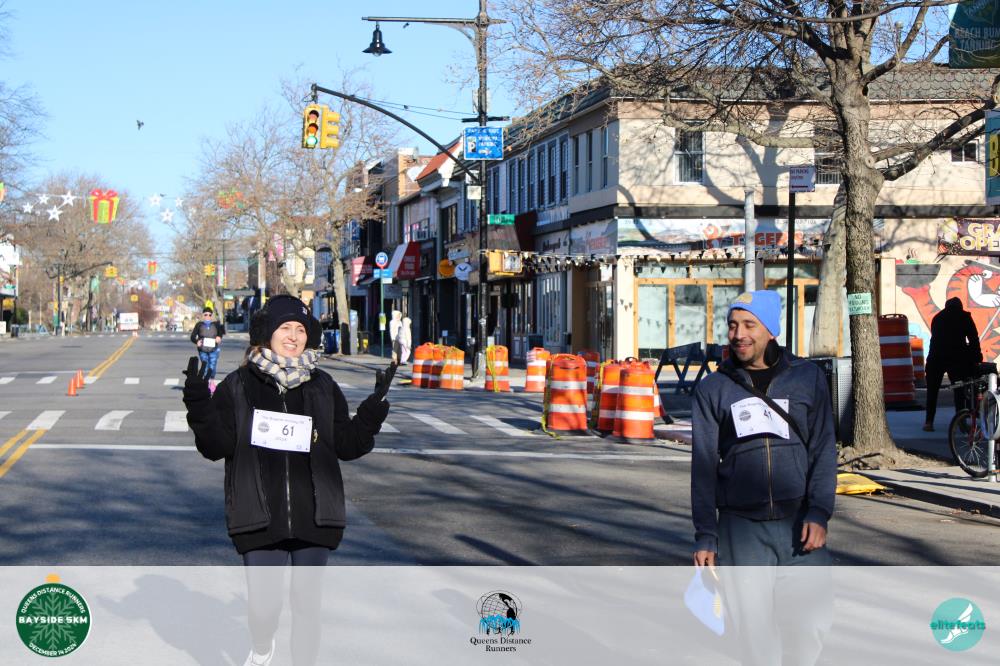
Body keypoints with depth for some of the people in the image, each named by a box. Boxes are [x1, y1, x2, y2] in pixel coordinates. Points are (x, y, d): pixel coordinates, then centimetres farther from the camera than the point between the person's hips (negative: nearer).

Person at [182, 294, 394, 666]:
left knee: (307, 601, 8)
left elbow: (347, 445, 9)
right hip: (261, 519, -2)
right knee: (263, 603, -2)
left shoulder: (323, 388, 8)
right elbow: (216, 446, -2)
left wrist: (373, 410, -4)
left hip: (314, 518, 2)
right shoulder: (238, 387, 2)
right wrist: (199, 406, -16)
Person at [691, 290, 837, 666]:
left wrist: (819, 513, -7)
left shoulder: (807, 377, 8)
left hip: (800, 524, 0)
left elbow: (824, 450, 5)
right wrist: (705, 536, 2)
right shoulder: (713, 389, 8)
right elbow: (703, 466, 8)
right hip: (741, 530, 0)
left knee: (814, 616, -7)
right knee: (753, 625, -2)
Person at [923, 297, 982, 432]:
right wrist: (977, 357, 7)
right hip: (957, 358, -2)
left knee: (932, 391, 6)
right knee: (959, 390, 6)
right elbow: (974, 339, 2)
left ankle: (929, 422, -2)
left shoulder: (937, 318, 16)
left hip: (935, 358, 2)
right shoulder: (964, 317, 6)